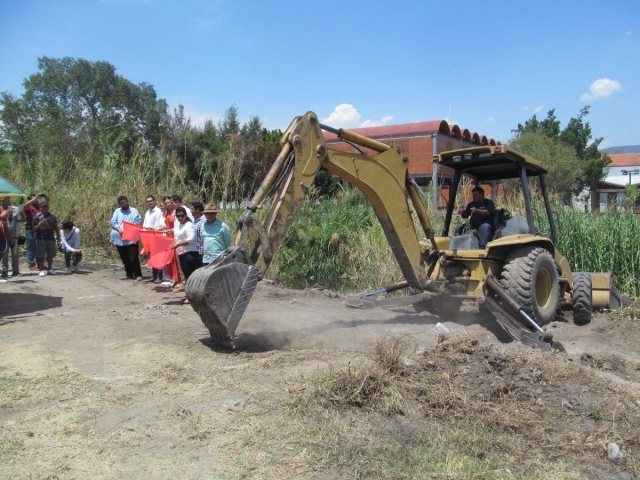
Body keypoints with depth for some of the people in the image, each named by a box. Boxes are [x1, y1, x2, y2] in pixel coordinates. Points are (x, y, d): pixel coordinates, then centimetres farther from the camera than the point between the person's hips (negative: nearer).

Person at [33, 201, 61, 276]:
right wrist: (39, 225, -22)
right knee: (41, 256, 0)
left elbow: (56, 227, 13)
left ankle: (50, 269, 21)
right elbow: (34, 228, -1)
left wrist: (58, 238, 10)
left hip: (50, 238, 3)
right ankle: (41, 270, 8)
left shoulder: (52, 216, 10)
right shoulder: (37, 217, 0)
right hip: (40, 239, -3)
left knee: (50, 256, 9)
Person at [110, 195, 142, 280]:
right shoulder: (117, 211, 12)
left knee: (134, 258, -10)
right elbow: (113, 222, 1)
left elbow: (138, 223, -2)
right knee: (125, 259, 10)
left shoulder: (134, 211, 6)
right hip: (120, 239, 3)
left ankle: (138, 274, -3)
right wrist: (119, 230, -16)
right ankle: (129, 274, 22)